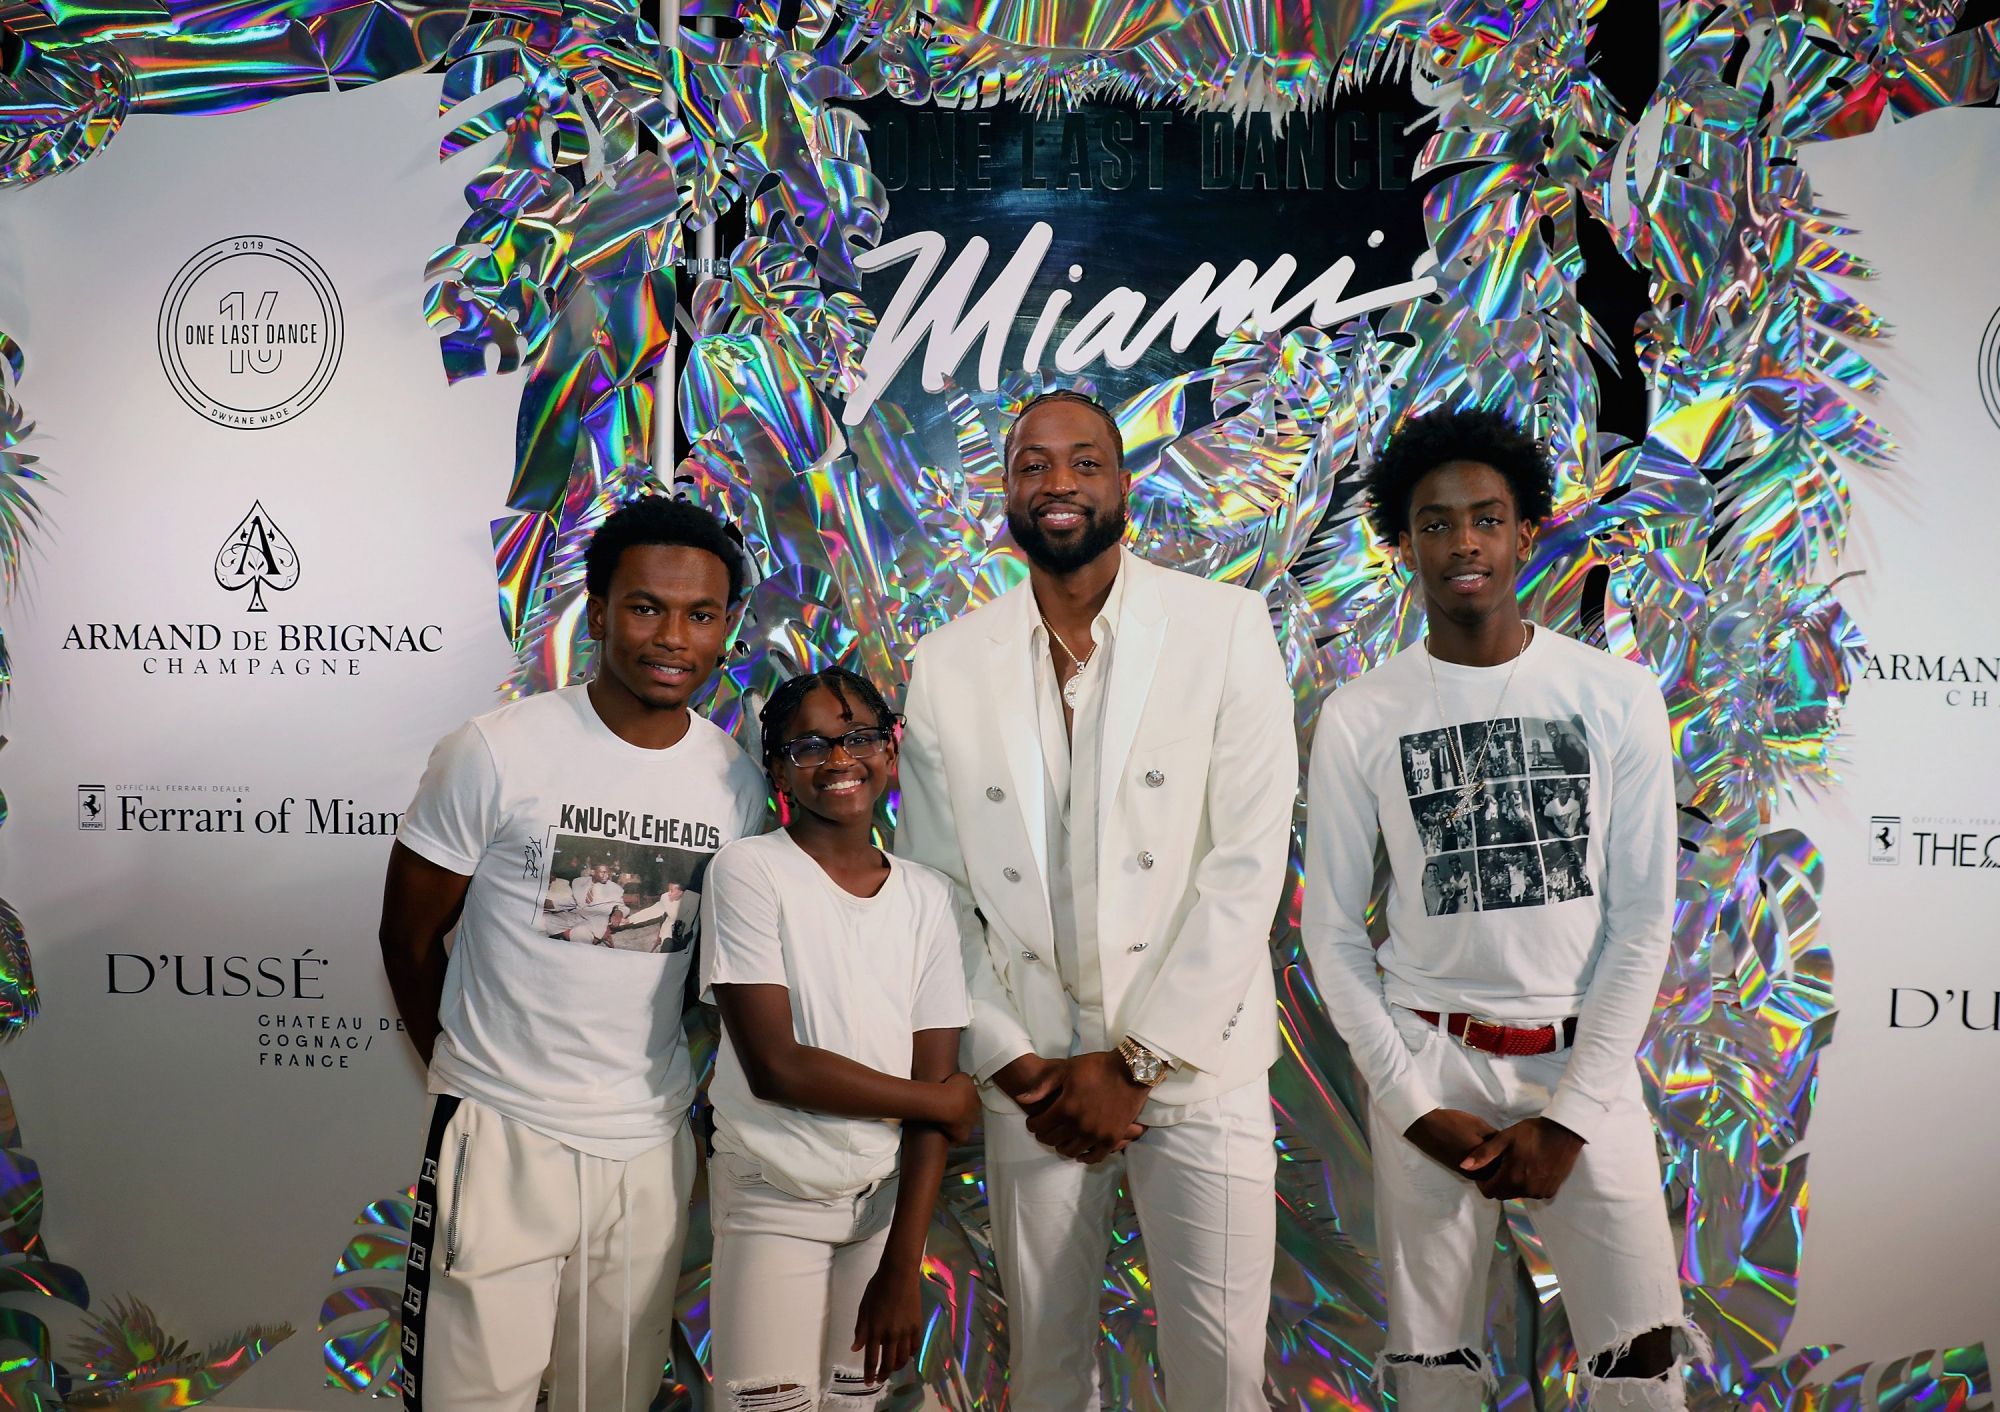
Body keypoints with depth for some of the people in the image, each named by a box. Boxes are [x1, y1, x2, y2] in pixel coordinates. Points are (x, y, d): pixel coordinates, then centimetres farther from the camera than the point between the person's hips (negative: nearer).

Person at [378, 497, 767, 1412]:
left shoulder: (740, 783, 1)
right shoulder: (496, 754, -10)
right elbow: (407, 937, -1)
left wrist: (649, 1082, 9)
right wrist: (472, 1076, 6)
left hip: (652, 1148, 4)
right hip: (501, 1139, -3)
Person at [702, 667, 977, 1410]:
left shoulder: (928, 896, 0)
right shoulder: (750, 870, -11)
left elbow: (935, 1083, -3)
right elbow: (774, 1067, -17)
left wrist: (904, 1267, -8)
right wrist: (942, 1101, -8)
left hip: (886, 1204, 4)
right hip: (773, 1208, -3)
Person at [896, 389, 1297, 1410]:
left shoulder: (1225, 628, -4)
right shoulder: (949, 663, 3)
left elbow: (1246, 864, -8)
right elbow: (934, 886, 5)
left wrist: (1134, 1062, -10)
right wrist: (1011, 1062, -4)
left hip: (1195, 1066, -2)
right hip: (1029, 1073, 2)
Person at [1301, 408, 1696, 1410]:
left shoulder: (1617, 697, -3)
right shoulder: (1361, 717, -4)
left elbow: (1643, 921, -1)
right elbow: (1333, 932, 1)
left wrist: (1570, 1115, -6)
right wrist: (1412, 1103, -6)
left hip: (1583, 1059, 1)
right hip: (1428, 1061, 0)